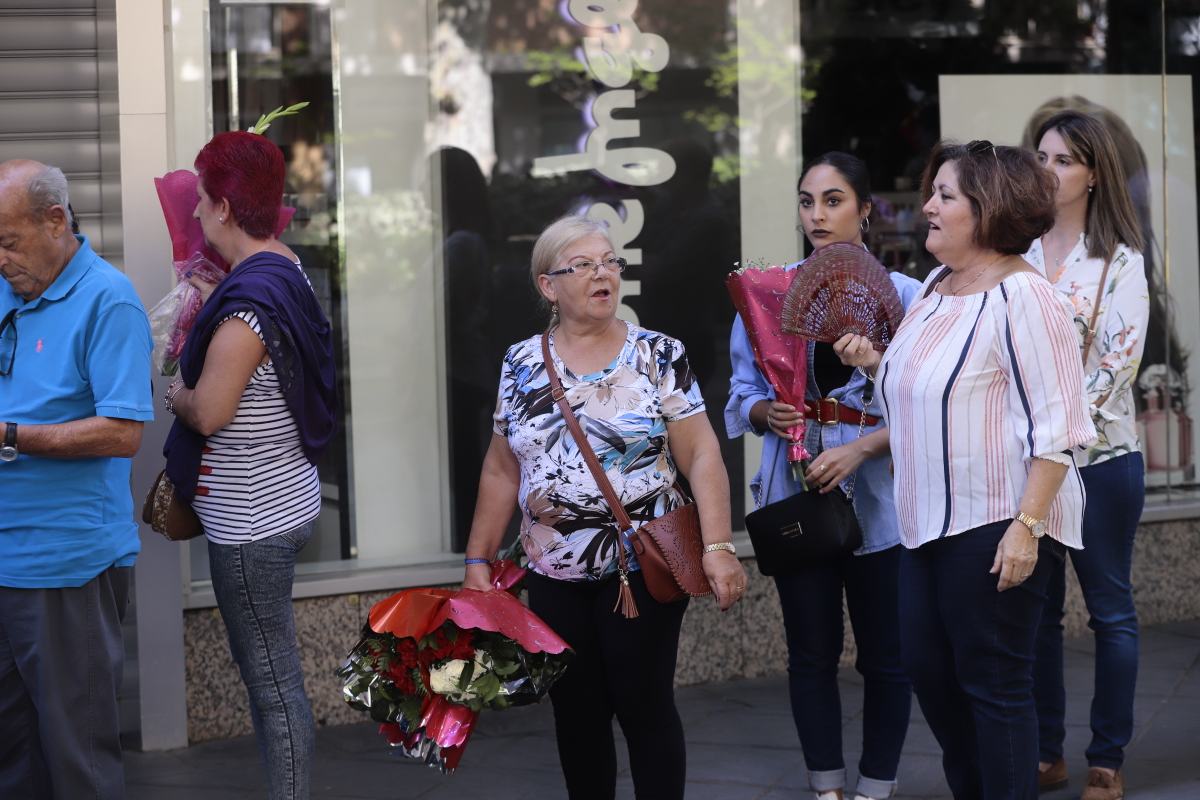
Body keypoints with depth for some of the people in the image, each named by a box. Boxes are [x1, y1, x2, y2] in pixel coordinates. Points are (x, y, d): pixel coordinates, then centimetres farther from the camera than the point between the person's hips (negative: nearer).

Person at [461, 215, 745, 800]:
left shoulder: (659, 355, -3)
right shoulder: (522, 364, 5)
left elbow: (701, 456, -8)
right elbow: (501, 472, 11)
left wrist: (718, 546, -18)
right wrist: (477, 559, 7)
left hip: (643, 569, -3)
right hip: (555, 576, 3)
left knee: (644, 707, 0)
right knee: (576, 714, 8)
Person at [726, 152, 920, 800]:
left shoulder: (902, 294, -4)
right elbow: (742, 395, 7)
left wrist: (859, 449, -21)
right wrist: (770, 413, -14)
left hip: (877, 496, -2)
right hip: (795, 494, 2)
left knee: (884, 655, 5)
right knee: (811, 652, 9)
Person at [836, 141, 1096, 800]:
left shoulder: (1020, 297, -17)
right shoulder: (936, 288, 10)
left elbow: (1056, 426, -20)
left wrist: (1027, 525, -24)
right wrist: (873, 362, 7)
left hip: (996, 523, -9)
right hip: (931, 518, 9)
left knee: (994, 682, 0)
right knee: (926, 665, 15)